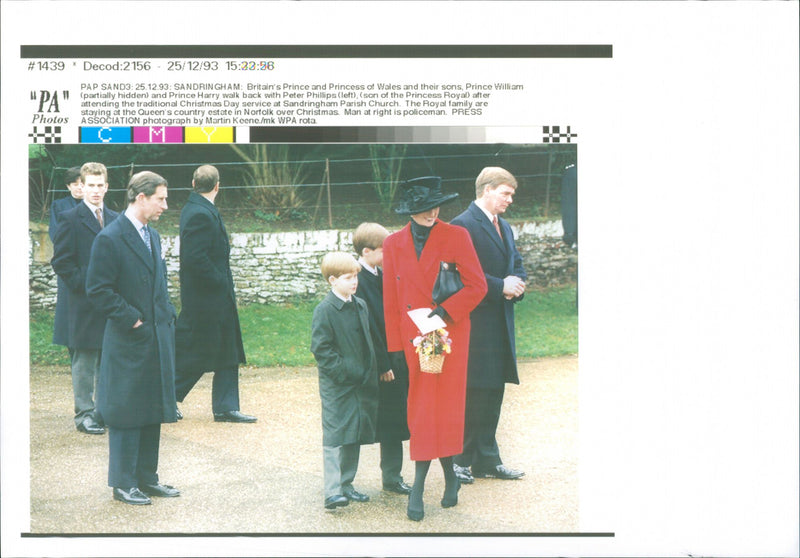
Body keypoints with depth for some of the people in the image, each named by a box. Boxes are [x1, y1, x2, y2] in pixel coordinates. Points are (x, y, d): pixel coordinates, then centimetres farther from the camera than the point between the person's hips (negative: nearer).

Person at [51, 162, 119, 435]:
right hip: (85, 305, -5)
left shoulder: (116, 220, 13)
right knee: (84, 362, -1)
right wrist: (84, 286, -14)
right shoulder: (71, 219, -4)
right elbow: (61, 261, -8)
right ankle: (84, 414, 6)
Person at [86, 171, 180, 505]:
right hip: (128, 343, -8)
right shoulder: (109, 239, -13)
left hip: (158, 339, 8)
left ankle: (147, 478, 22)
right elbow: (98, 290, -15)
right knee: (126, 412, -1)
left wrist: (167, 315, 10)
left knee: (154, 411, 12)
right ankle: (123, 483, 9)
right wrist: (132, 319, -15)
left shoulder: (152, 236, 14)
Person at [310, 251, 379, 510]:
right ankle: (332, 491, -9)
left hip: (361, 384, 7)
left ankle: (346, 484, 23)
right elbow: (321, 349, -14)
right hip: (336, 385, -7)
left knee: (355, 435, 12)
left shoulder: (361, 306, 11)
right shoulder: (324, 310, -11)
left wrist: (370, 374, 12)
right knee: (334, 436, -8)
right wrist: (344, 372, -19)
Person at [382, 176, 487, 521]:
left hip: (450, 335, -2)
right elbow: (390, 300, 7)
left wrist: (445, 311, -16)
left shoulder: (456, 237, -2)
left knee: (446, 408, -2)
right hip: (414, 338, 2)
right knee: (420, 410, -1)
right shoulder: (393, 244, 5)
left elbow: (477, 286, -2)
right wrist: (395, 347, 3)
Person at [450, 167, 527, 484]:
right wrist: (500, 286, -18)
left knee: (493, 392, 12)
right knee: (472, 393, -4)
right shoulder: (463, 226, -11)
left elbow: (517, 265, 21)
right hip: (474, 324, -9)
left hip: (500, 323, 9)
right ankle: (460, 460, 5)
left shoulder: (503, 227, 19)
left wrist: (517, 284, 0)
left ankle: (487, 460, 19)